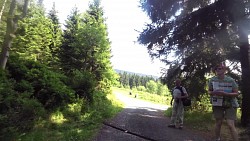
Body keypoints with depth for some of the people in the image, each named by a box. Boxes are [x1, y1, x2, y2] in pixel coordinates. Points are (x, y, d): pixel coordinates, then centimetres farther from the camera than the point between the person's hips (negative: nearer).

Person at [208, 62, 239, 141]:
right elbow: (209, 91, 7)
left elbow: (236, 93, -7)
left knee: (231, 125, -10)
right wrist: (213, 93, -18)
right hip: (217, 104, 2)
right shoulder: (212, 80, -5)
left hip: (230, 105, -2)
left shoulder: (230, 80, -10)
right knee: (218, 123, 9)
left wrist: (225, 94, -24)